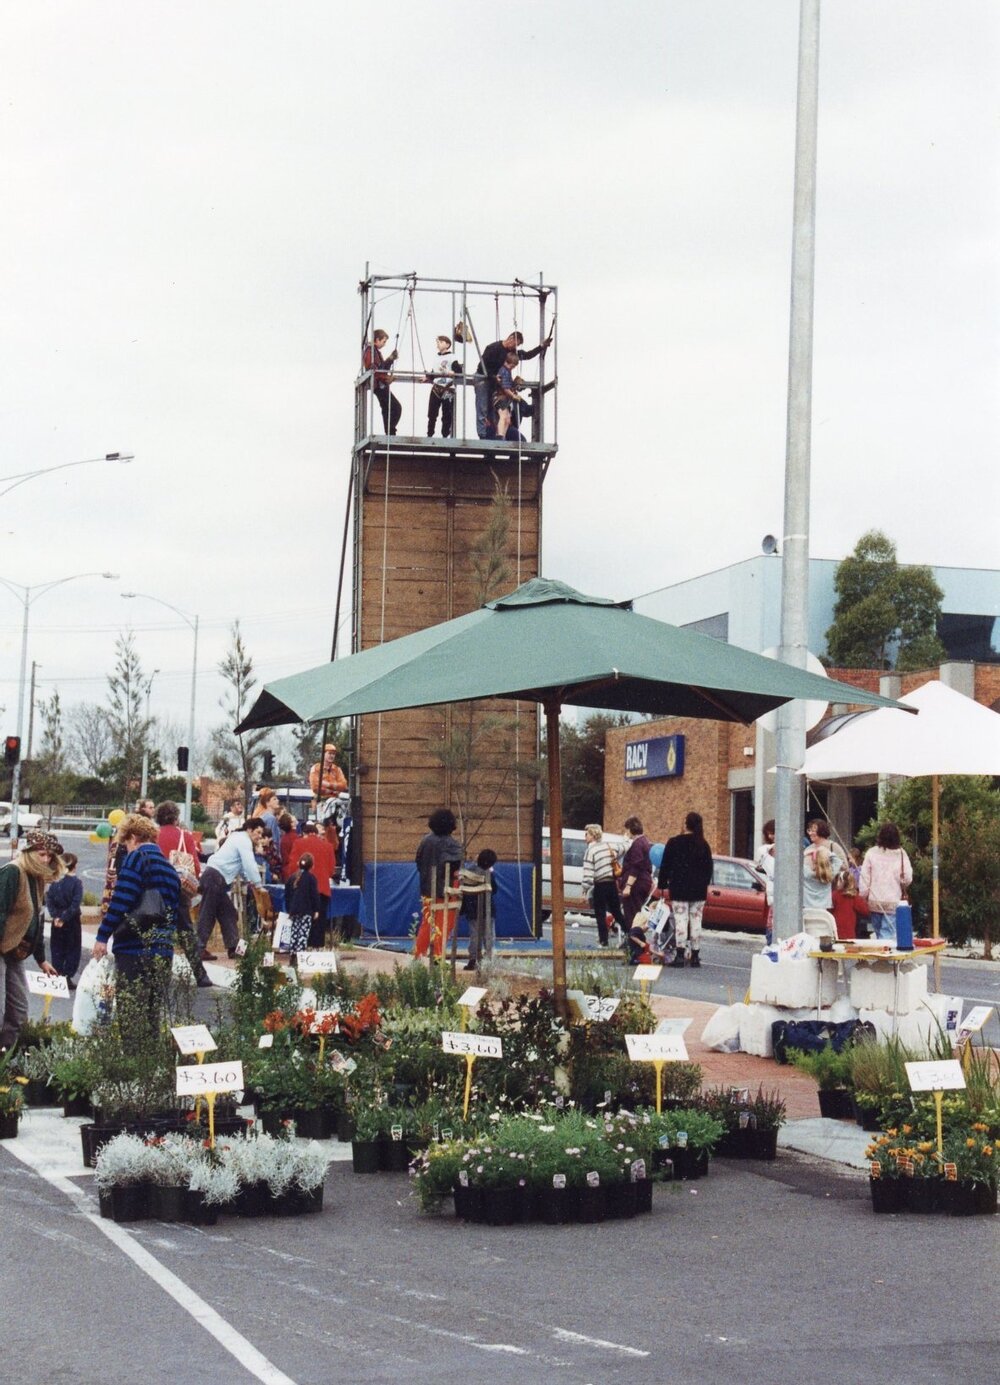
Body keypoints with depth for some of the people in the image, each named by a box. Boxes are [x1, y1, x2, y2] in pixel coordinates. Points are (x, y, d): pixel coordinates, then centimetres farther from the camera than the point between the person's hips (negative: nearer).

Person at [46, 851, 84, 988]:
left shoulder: (55, 880, 0)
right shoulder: (76, 882, -12)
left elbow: (49, 900, -5)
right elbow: (76, 904, -18)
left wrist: (56, 916, -9)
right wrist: (64, 918, -14)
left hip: (57, 920, 4)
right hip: (72, 921, -4)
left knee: (57, 950, 13)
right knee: (72, 950, 6)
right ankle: (67, 978, 1)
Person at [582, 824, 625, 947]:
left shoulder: (590, 850, -12)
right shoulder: (607, 846, 9)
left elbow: (588, 871, -15)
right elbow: (615, 862, 15)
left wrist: (586, 886, -7)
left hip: (600, 885, -6)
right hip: (611, 882, 6)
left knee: (600, 914, 2)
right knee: (616, 910, 16)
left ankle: (603, 940, 2)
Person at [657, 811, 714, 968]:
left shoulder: (674, 843, -6)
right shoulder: (704, 845, 5)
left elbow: (665, 866, -3)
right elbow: (709, 868, 11)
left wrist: (662, 884, 7)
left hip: (679, 890, -3)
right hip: (699, 890, 3)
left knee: (681, 920, -4)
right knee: (696, 921, 6)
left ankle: (680, 955, -12)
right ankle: (695, 956, 6)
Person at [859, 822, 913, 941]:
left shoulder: (871, 853, -2)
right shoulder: (900, 854, -5)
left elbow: (864, 879, -1)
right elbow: (908, 878, -5)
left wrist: (863, 897, 9)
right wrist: (902, 888, 17)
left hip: (874, 901, 2)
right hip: (893, 901, -2)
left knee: (878, 934, 13)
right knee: (888, 934, -5)